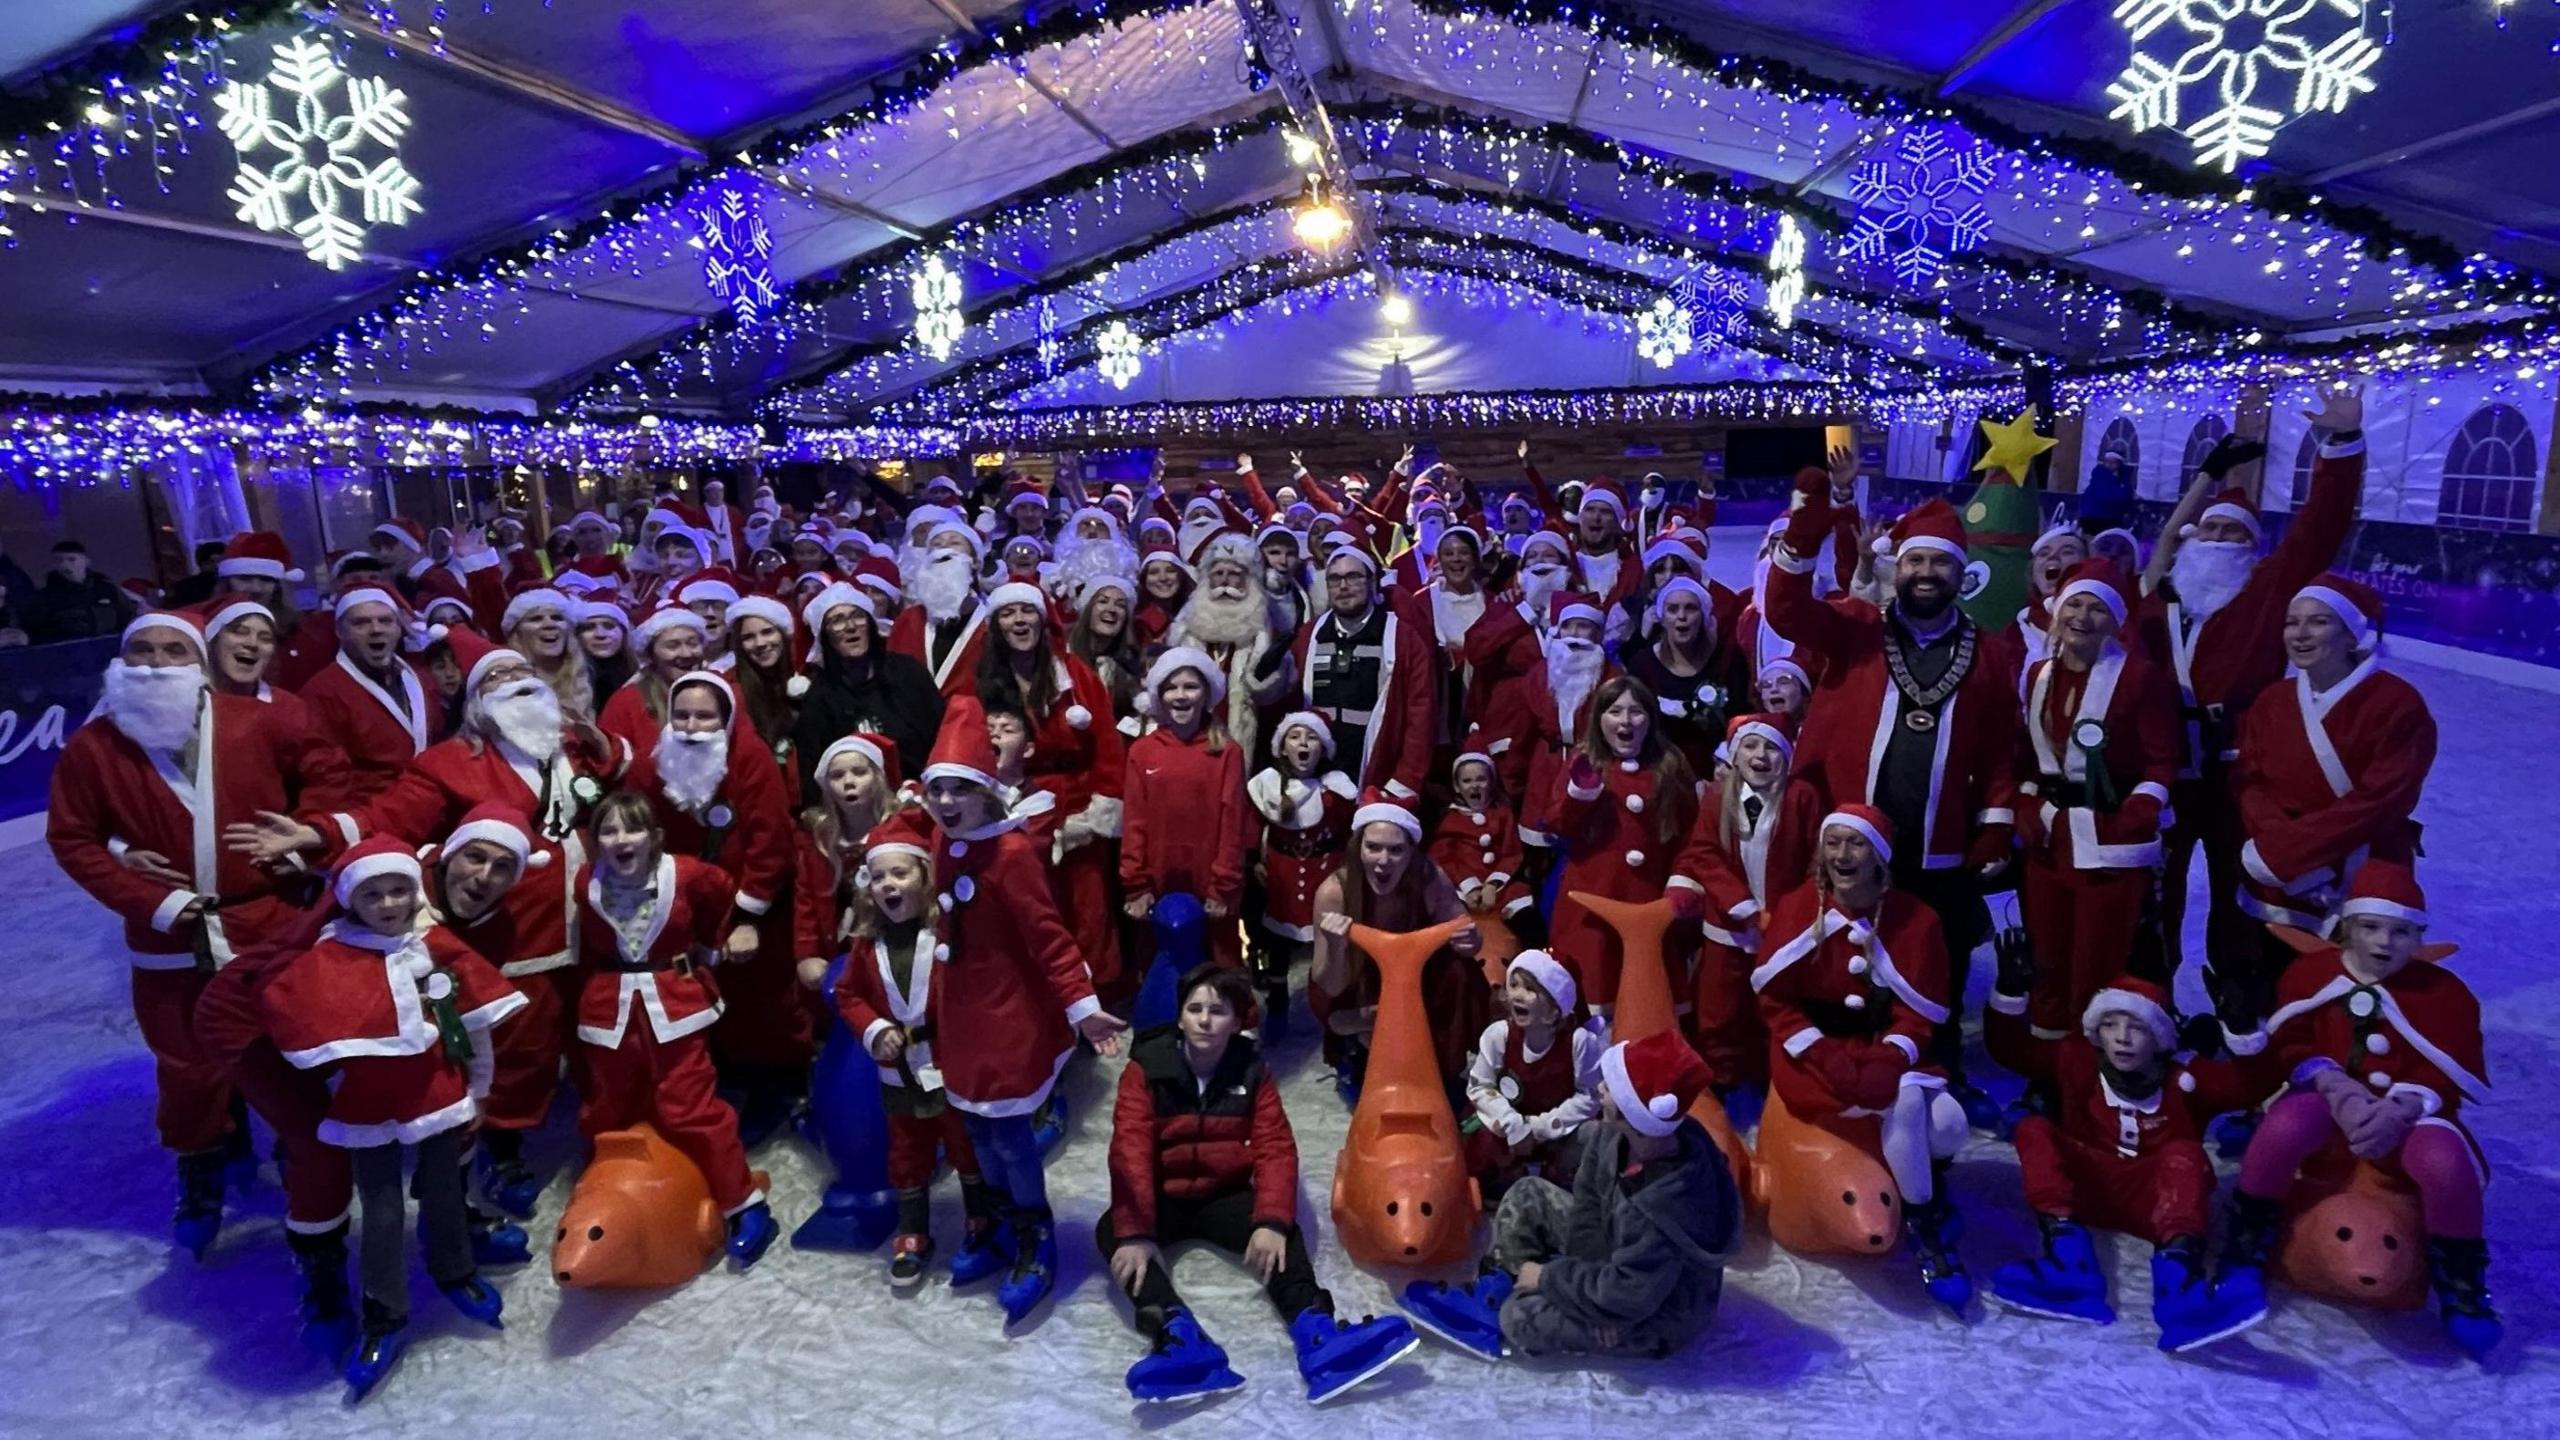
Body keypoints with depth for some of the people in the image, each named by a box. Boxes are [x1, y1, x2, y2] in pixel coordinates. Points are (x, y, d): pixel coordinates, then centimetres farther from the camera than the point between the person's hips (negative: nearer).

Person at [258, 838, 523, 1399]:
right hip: (368, 1112, -1)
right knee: (382, 1215, 6)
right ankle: (385, 1319, 21)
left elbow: (475, 1022, 1)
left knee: (443, 1195, 17)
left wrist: (477, 1089, 6)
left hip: (439, 1097, 1)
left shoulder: (440, 947, -7)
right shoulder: (326, 961, -12)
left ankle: (455, 1273, 41)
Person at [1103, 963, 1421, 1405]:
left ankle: (1315, 1331, -47)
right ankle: (1180, 1336, -52)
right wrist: (1134, 1232, -35)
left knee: (1282, 1233, -26)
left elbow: (1276, 1149, -13)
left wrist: (1272, 1221, -32)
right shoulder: (1146, 1067, -11)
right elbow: (1130, 1151, -21)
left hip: (1226, 1198, 2)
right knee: (1111, 1231, -31)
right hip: (1163, 1199, -1)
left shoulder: (1252, 1071, -4)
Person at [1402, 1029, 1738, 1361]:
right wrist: (1587, 1268, -14)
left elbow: (1626, 1295, -33)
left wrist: (1549, 1276, -19)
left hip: (1655, 1312, -7)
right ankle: (1500, 1287, 12)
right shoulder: (1620, 1134, -21)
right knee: (1528, 1196, 5)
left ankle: (1503, 1325, 19)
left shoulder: (1664, 1215, -43)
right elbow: (1588, 1198, -4)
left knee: (1520, 1318, -15)